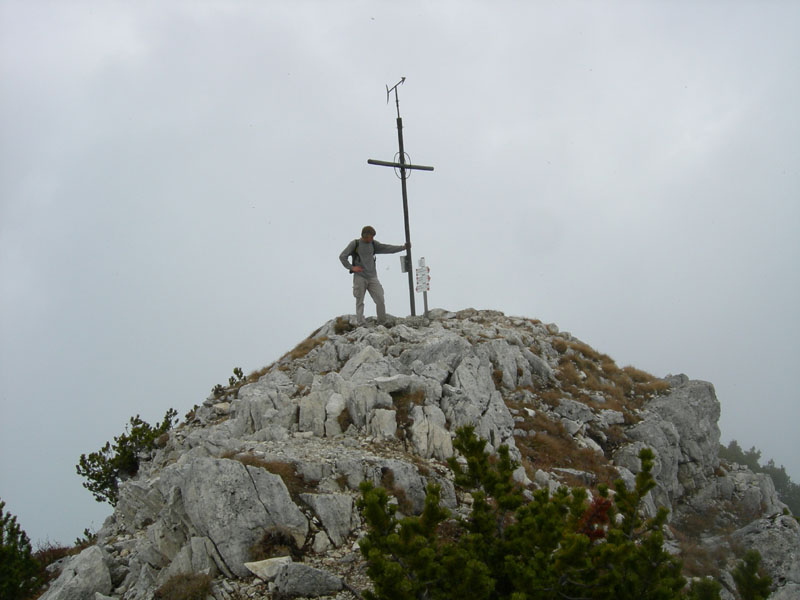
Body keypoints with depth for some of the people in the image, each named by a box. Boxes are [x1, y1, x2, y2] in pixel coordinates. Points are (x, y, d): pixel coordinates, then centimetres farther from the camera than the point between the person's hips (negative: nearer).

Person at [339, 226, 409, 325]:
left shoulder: (373, 244, 11)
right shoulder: (355, 244, 0)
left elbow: (386, 248, 8)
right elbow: (342, 256, 2)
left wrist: (403, 247, 2)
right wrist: (351, 267, -5)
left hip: (372, 277, 3)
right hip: (359, 277, -3)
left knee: (380, 300, -5)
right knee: (359, 302, -1)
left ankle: (382, 323, 3)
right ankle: (361, 323, 2)